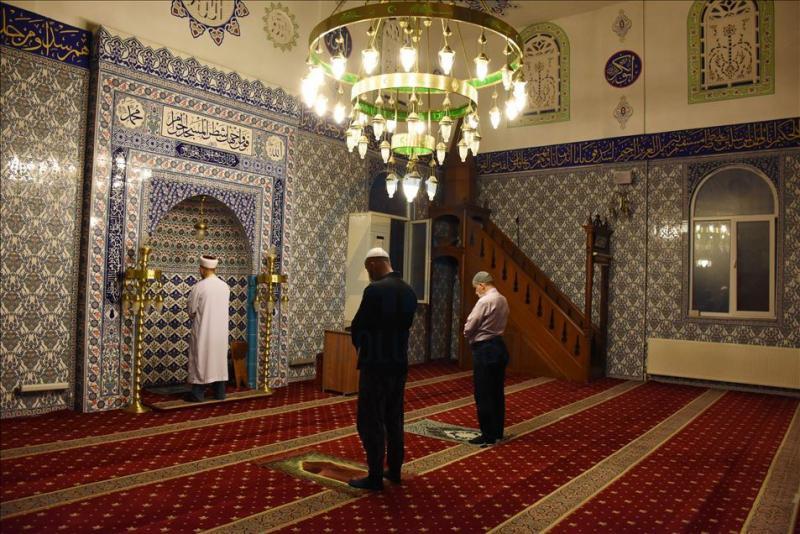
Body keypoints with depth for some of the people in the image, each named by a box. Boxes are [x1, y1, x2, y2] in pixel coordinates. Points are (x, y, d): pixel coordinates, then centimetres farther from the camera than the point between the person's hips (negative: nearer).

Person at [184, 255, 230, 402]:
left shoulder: (198, 287, -14)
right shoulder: (225, 287, 0)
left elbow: (191, 311, -7)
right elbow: (224, 307, 8)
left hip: (203, 331, -4)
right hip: (221, 331, 4)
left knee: (201, 359, 5)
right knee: (220, 358, 11)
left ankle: (198, 393, 9)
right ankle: (219, 392, 16)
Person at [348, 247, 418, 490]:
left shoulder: (375, 289, -17)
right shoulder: (409, 290, 6)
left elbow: (357, 326, -12)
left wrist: (360, 345, 8)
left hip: (376, 364, -8)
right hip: (399, 362, 8)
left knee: (370, 422, 2)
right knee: (394, 418, 17)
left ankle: (375, 477, 8)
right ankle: (394, 470, 27)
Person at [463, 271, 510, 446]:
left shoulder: (484, 301, -17)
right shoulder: (503, 300, 9)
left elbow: (468, 328, -16)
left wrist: (470, 337, 6)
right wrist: (476, 335, 10)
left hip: (485, 350, -9)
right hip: (499, 346, 9)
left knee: (483, 395, -1)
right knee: (497, 393, 14)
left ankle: (488, 436, 5)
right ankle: (497, 432, 23)